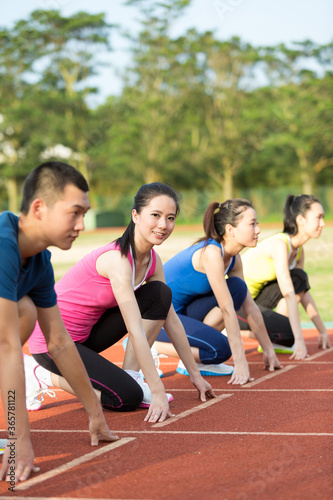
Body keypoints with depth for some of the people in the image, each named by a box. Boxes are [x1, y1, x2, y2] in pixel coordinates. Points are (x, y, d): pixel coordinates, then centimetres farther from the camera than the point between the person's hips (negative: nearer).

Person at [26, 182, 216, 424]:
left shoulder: (152, 260, -1)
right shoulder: (118, 259, -27)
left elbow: (171, 320, 7)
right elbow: (135, 331, -31)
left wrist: (195, 374, 9)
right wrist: (158, 391, -32)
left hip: (86, 332, 8)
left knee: (160, 294, -4)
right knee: (127, 397, -20)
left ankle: (130, 374, 0)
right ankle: (44, 375, -2)